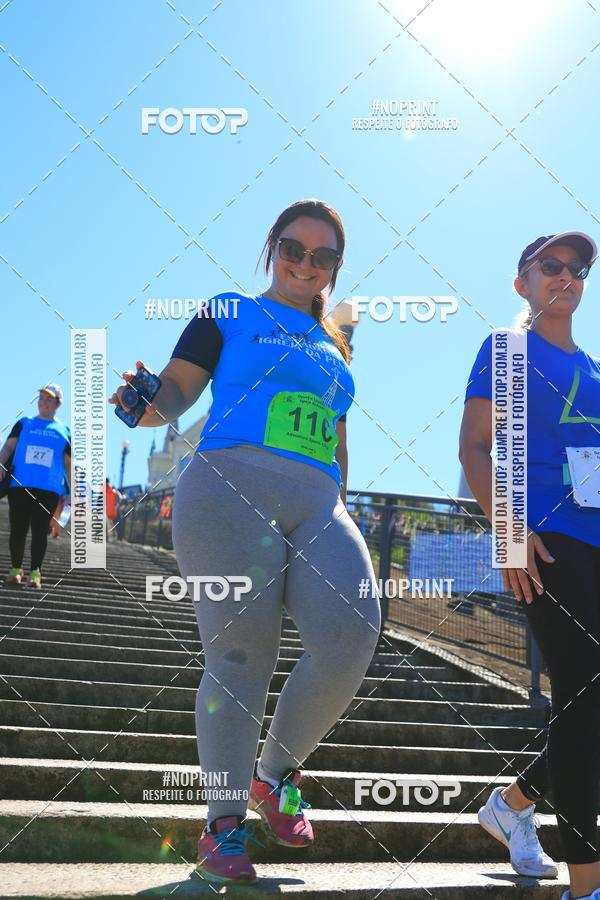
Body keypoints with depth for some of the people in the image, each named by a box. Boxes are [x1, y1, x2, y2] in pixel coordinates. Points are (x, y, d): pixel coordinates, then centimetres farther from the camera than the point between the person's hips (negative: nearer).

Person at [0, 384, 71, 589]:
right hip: (19, 486, 0)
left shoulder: (64, 431, 14)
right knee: (17, 530, 2)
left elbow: (69, 464, 16)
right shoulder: (24, 423, 14)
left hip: (49, 490, 0)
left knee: (40, 531, -5)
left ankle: (35, 573, -2)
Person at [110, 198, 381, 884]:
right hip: (231, 486, -4)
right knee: (240, 654, -11)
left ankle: (277, 772, 4)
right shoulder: (229, 314, 16)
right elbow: (178, 389, 5)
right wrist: (149, 404, -18)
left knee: (352, 634, -19)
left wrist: (341, 506, 24)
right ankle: (224, 825, 1)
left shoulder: (332, 345, 30)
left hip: (318, 503, 4)